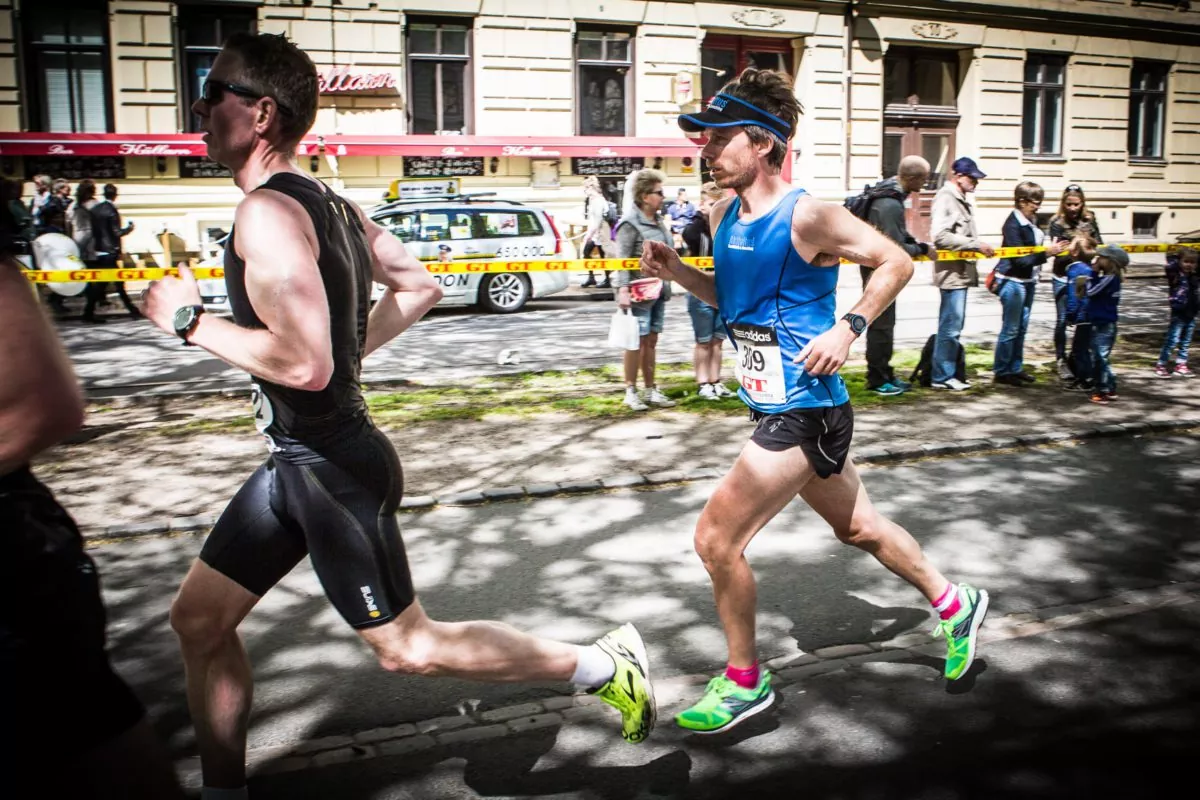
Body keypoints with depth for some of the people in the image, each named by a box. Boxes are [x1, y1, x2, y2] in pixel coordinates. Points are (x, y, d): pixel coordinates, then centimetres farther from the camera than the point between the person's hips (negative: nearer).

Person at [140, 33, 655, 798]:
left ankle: (603, 664, 13)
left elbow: (304, 363, -31)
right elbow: (420, 285, 17)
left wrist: (190, 320, -19)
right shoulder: (328, 202, 7)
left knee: (409, 648, 2)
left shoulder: (267, 212, -21)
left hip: (330, 467, -10)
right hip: (301, 457, 10)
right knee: (199, 619, 17)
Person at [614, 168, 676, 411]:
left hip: (658, 290, 8)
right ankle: (630, 391, 6)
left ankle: (651, 390, 20)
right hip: (640, 291, -8)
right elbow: (622, 259, -17)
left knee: (651, 340, 13)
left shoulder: (658, 221, 14)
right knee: (637, 341, -3)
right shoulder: (631, 224, -11)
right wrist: (622, 289, -25)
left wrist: (667, 284, 21)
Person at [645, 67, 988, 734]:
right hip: (778, 406, 9)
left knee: (716, 539, -6)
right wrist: (675, 270, 3)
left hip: (803, 412, -9)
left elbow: (897, 262, -10)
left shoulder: (806, 215, -17)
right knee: (858, 526, 23)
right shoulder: (725, 215, 6)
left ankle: (746, 682, 15)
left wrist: (848, 329, -19)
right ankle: (956, 606, 44)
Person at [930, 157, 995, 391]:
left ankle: (946, 372, 21)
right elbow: (940, 236, -24)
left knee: (952, 325, 14)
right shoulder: (945, 198, -13)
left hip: (961, 271, 10)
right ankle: (942, 376, 1)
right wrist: (977, 244, -22)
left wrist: (979, 247, 6)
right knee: (951, 326, -6)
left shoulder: (962, 200, 16)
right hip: (952, 272, -10)